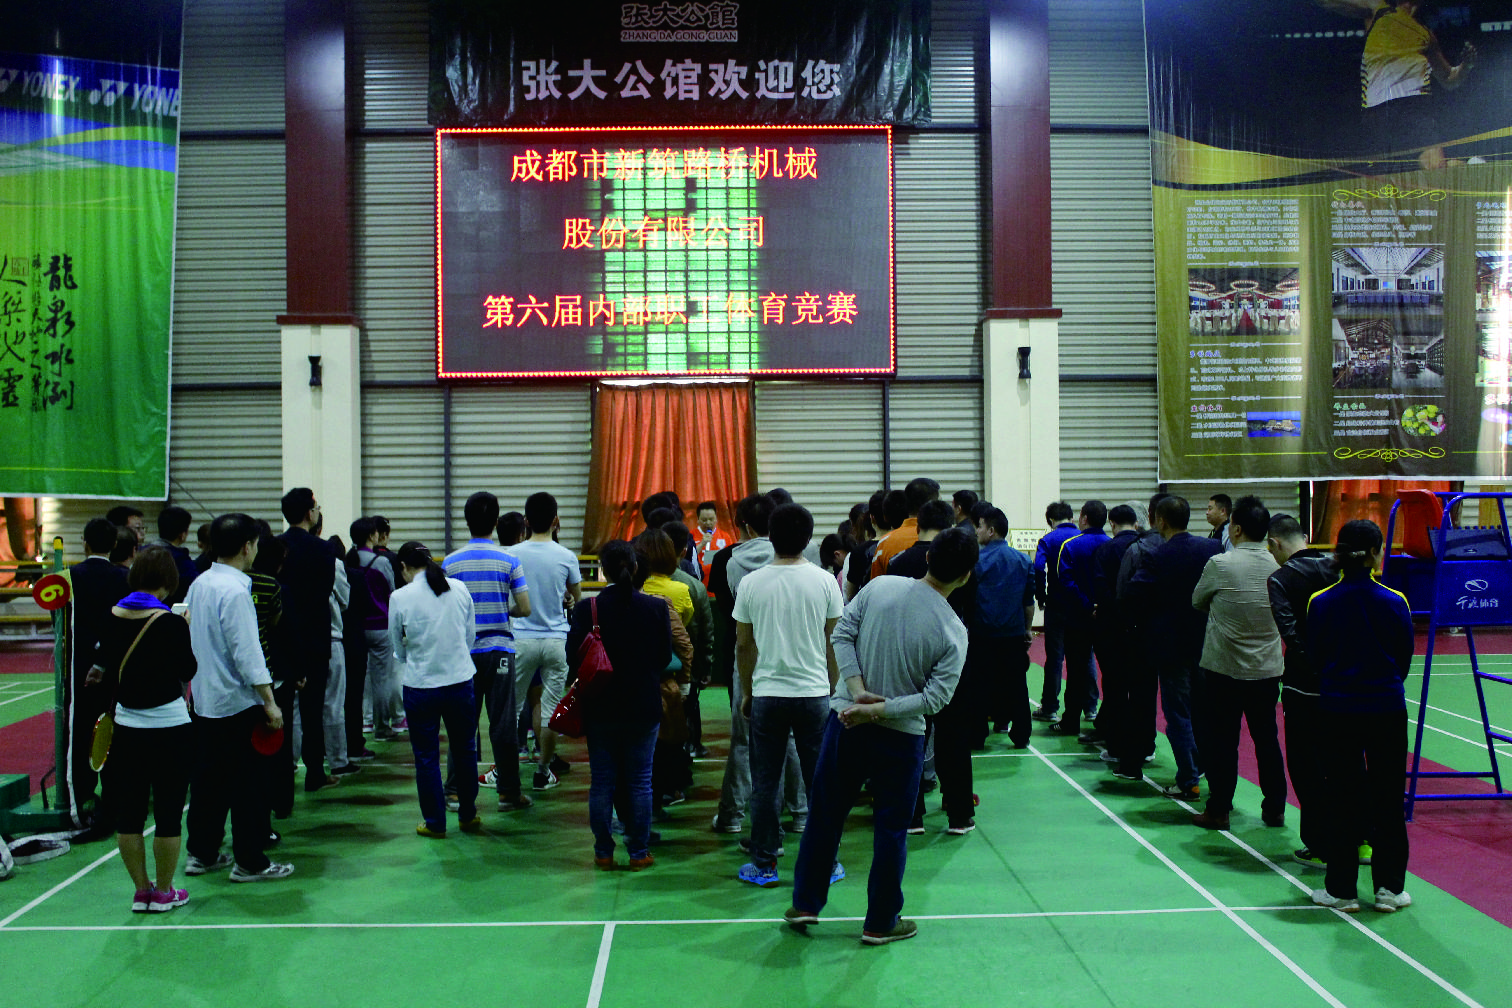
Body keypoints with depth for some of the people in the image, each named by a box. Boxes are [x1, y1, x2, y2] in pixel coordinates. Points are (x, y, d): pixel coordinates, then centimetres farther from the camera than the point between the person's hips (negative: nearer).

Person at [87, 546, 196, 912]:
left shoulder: (113, 617, -2)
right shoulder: (171, 623, -16)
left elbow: (105, 664, 6)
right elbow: (188, 670, -6)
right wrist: (185, 632, 3)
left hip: (127, 727, 5)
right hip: (169, 727, -5)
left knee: (129, 812, 12)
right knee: (168, 813, 6)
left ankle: (141, 890, 19)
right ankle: (163, 892, 13)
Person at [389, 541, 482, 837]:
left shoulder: (400, 598, -10)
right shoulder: (459, 588, -2)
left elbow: (398, 648, 3)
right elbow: (470, 635, 6)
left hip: (420, 685, -3)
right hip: (460, 680, 3)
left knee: (426, 756, 11)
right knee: (465, 750, 17)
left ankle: (435, 822, 19)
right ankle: (468, 816, 28)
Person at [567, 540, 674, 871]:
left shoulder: (587, 609, -11)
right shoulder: (657, 608, -7)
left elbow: (573, 657, -8)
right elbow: (665, 657, 1)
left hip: (600, 708, 0)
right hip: (644, 707, 1)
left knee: (602, 781, 9)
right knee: (640, 781, 9)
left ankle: (604, 852, 15)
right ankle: (639, 852, 14)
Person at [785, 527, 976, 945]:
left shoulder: (879, 586, -6)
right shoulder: (953, 631, -12)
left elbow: (841, 634, -5)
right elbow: (936, 697, -15)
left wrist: (858, 692, -10)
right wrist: (876, 710, -15)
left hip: (844, 720, 3)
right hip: (900, 737, -3)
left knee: (824, 816, 15)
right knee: (891, 829, 12)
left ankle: (805, 904, 25)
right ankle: (881, 923, 21)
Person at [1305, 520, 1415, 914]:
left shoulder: (1320, 603, -7)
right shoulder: (1395, 602, -8)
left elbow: (1314, 658, 1)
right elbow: (1405, 659, 2)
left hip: (1338, 709, 0)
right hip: (1387, 710, 0)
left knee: (1342, 798, 8)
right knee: (1388, 798, 10)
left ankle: (1341, 888, 13)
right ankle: (1389, 887, 18)